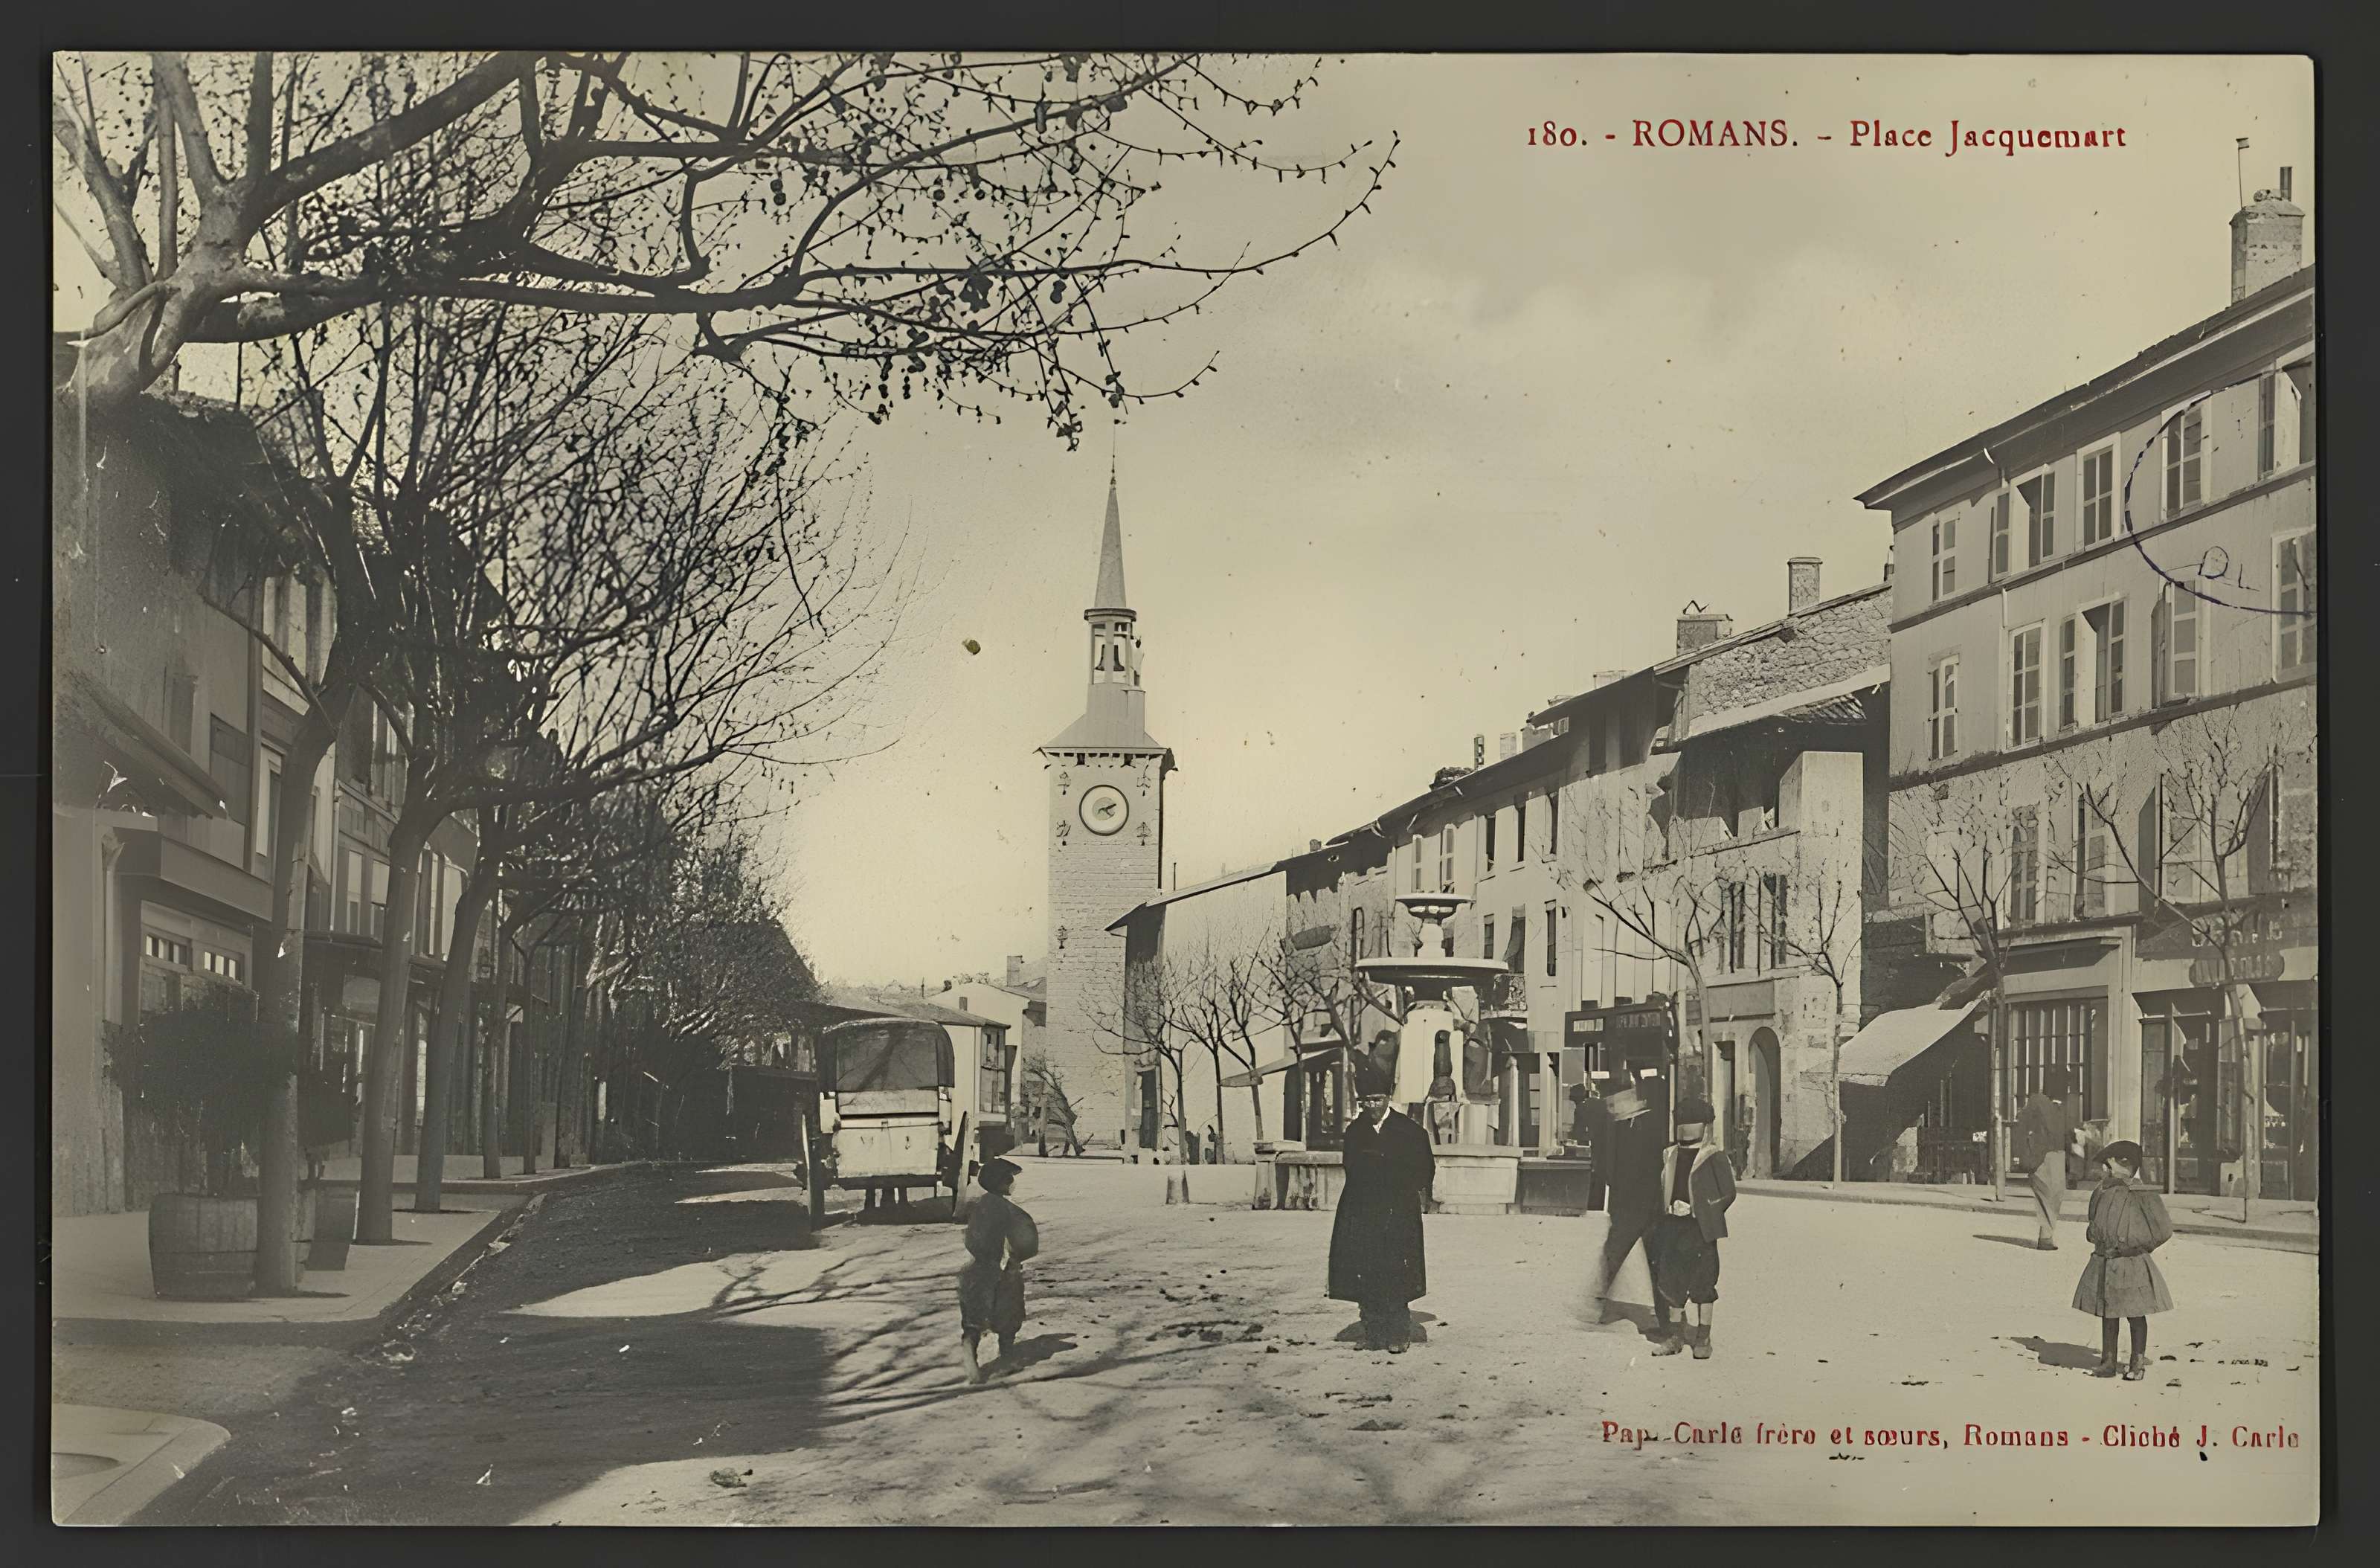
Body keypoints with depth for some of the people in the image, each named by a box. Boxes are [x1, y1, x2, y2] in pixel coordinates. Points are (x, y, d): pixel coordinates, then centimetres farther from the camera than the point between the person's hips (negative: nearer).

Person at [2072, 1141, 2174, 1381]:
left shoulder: (2142, 1195, -11)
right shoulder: (2104, 1194, 7)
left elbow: (2163, 1230, -8)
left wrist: (2135, 1246, -6)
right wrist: (2093, 1233, 6)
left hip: (2131, 1263, -6)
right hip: (2104, 1262, 6)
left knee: (2135, 1314, 4)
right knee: (2107, 1314, 11)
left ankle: (2138, 1364, 14)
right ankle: (2108, 1362, 20)